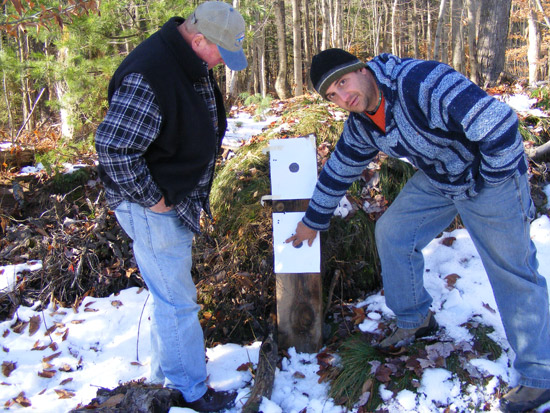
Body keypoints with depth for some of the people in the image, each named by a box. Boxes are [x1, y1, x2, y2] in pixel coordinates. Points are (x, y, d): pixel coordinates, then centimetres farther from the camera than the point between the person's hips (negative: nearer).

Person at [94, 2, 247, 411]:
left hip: (181, 199, 10)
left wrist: (192, 195, 12)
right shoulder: (147, 75, -28)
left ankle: (166, 374, 43)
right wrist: (154, 200, -21)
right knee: (177, 302, 1)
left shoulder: (196, 65, 4)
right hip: (153, 207, -10)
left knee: (171, 295, 23)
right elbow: (114, 148, -30)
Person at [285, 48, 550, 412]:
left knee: (513, 274, -1)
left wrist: (487, 178, -22)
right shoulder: (360, 124, -6)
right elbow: (339, 171, 9)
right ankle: (415, 320, 27)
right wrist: (314, 221, 17)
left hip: (492, 177, -7)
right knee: (391, 233, 6)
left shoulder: (422, 82, -34)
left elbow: (499, 125, -37)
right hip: (436, 179, 7)